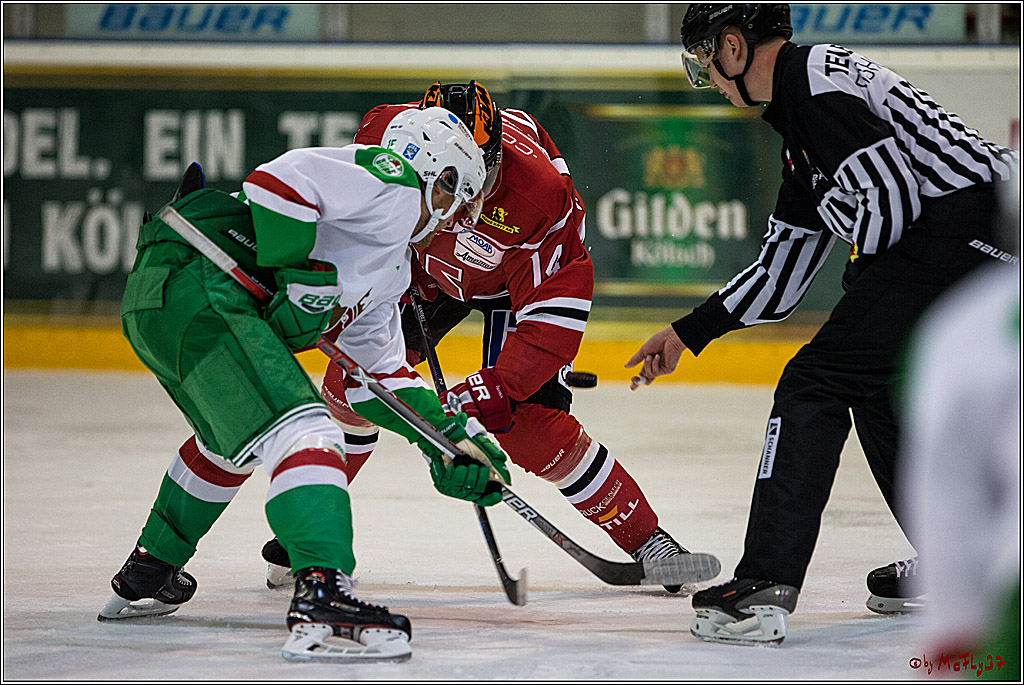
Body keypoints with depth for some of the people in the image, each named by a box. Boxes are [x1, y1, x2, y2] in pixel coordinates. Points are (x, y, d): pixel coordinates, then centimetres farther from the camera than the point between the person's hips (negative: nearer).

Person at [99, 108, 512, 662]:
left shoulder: (391, 272, 30)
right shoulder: (393, 181, 0)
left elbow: (381, 371, 32)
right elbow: (281, 177, -15)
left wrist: (451, 436, 23)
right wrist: (298, 279, -15)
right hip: (194, 282, -11)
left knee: (231, 437, 34)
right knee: (302, 430, -21)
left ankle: (145, 577, 47)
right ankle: (321, 600, -37)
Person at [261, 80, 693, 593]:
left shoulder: (542, 198, -41)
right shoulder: (391, 130, -32)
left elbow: (556, 314, -35)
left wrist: (497, 388, -41)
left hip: (525, 278, -4)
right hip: (425, 262, 4)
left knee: (527, 423, -16)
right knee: (355, 373, -8)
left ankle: (647, 538, -1)